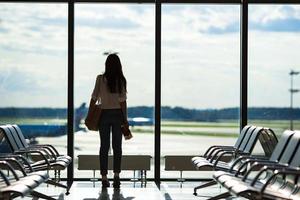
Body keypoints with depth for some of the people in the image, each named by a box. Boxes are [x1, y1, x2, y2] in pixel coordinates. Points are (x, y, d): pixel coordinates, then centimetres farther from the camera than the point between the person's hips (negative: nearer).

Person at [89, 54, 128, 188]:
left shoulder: (100, 79, -5)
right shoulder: (121, 80, -5)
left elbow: (94, 98, -5)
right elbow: (123, 101, -7)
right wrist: (125, 119, -2)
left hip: (104, 114, 0)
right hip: (117, 114, 0)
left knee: (104, 146, 5)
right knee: (117, 146, 8)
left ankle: (104, 177, 2)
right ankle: (116, 175, -1)